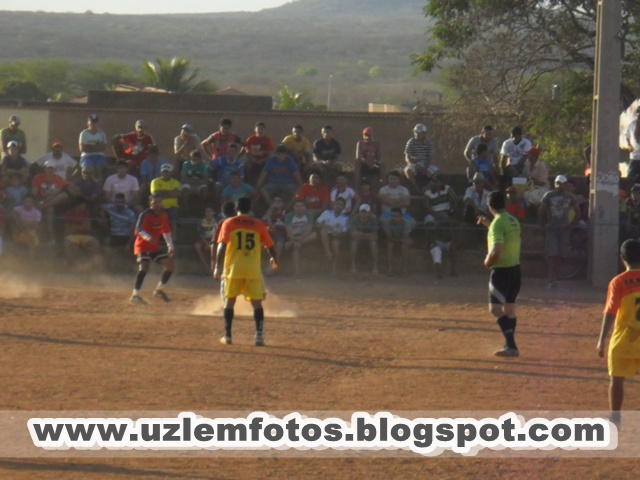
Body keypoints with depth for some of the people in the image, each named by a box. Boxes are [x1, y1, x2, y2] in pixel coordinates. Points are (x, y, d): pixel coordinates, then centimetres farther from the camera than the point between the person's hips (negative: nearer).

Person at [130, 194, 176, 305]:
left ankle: (159, 290, 20)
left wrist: (170, 247, 14)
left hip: (155, 246, 7)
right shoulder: (145, 215, -19)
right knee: (144, 266, -28)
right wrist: (148, 237, -54)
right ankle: (135, 295, -31)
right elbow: (138, 229, -35)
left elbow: (166, 231, 17)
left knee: (169, 265, 3)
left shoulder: (163, 216, 3)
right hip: (142, 246, -7)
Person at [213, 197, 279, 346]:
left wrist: (218, 267, -10)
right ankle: (259, 336, -7)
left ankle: (227, 336, 9)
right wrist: (274, 260, 29)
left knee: (230, 300, 11)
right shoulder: (258, 225, 6)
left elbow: (222, 246, -8)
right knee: (257, 302, 4)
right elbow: (270, 246, 9)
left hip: (234, 268, 0)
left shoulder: (229, 223, 2)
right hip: (253, 269, 1)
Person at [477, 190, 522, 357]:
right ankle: (510, 346, 19)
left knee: (495, 308, -11)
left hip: (501, 270, -9)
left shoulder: (498, 223, -17)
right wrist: (489, 225, 25)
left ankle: (511, 345, -21)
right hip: (515, 268, 9)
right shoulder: (513, 221, 9)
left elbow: (496, 251, -27)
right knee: (509, 308, 16)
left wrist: (488, 261, -9)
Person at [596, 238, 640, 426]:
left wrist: (602, 340, -9)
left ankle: (615, 417, 12)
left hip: (623, 341, -2)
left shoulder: (618, 282, -11)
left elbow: (610, 313, -13)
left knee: (617, 379, 9)